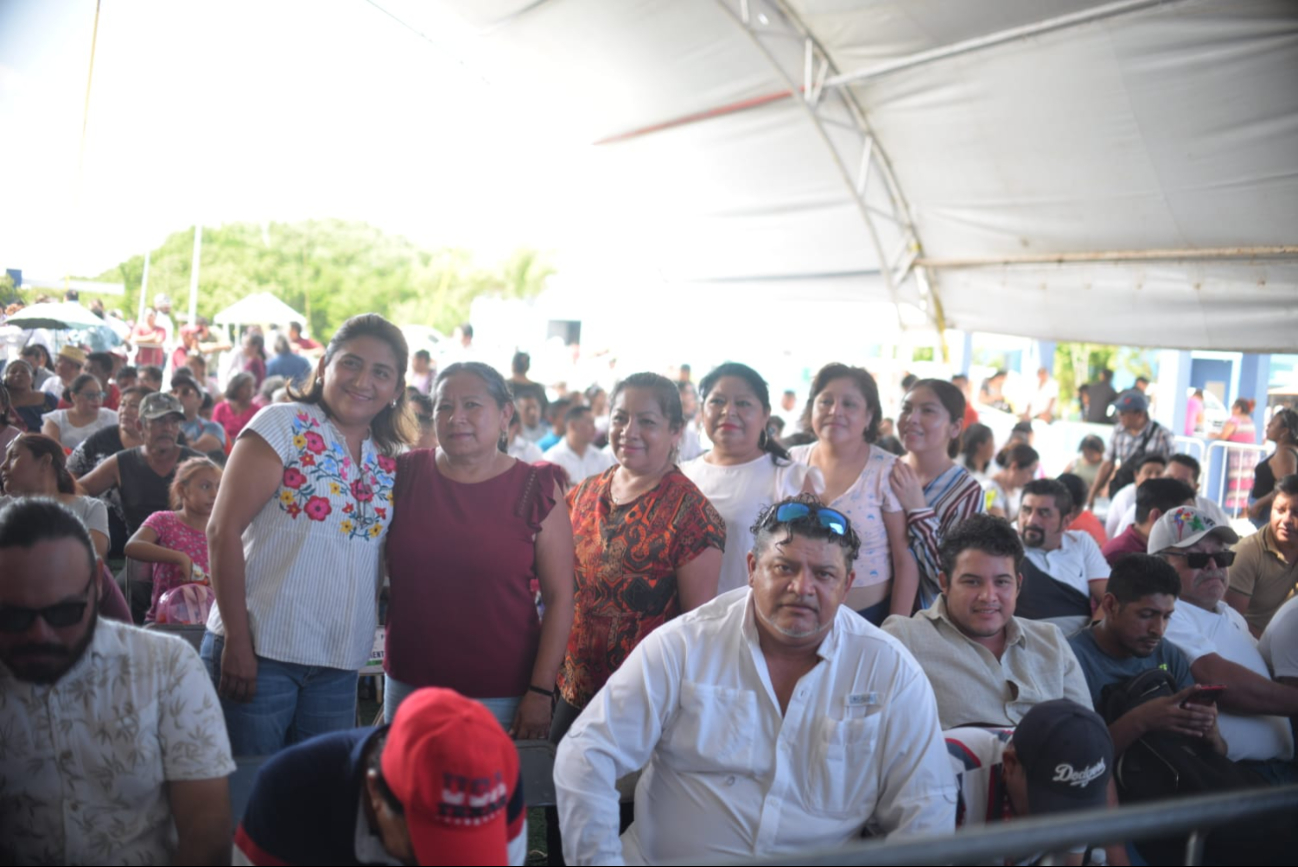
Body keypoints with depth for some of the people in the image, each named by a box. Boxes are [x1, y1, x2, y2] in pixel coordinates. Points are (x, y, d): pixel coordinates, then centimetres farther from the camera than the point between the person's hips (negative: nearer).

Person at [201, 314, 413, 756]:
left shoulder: (391, 462, 9)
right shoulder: (285, 425, -6)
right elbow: (223, 530, -10)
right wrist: (237, 640, -13)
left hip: (339, 668, 5)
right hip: (261, 652, -5)